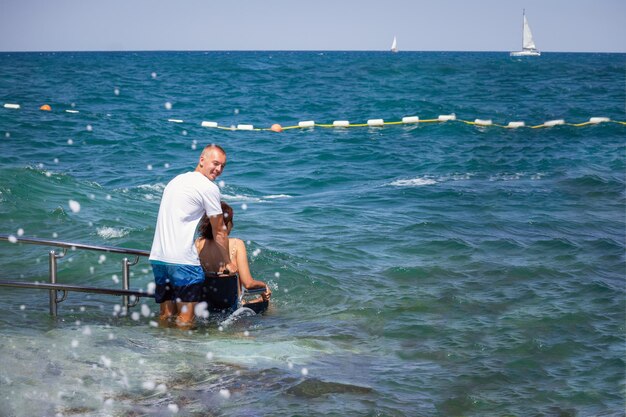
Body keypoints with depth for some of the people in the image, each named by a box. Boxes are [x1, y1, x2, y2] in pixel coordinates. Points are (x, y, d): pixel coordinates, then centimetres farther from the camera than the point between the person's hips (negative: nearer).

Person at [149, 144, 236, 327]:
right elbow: (219, 232, 3)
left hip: (158, 257, 9)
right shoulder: (209, 188, -4)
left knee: (166, 315, 14)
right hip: (182, 260, -8)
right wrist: (226, 262, 19)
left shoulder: (177, 180, 23)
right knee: (186, 318, -4)